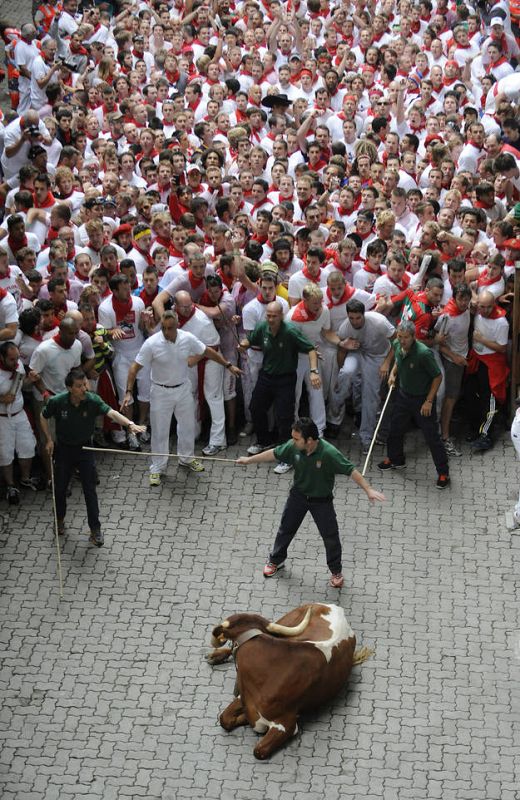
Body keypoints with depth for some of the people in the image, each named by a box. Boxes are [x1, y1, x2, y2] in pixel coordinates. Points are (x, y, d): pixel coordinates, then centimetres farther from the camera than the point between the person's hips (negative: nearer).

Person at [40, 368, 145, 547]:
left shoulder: (93, 400, -22)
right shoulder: (57, 402, -19)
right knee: (60, 488, 11)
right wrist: (49, 439, -5)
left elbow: (111, 413, -37)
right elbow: (43, 418, 1)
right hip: (63, 449, 1)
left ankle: (95, 529, 8)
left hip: (85, 448, -1)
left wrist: (130, 424, -53)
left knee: (90, 490, -3)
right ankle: (60, 520, 37)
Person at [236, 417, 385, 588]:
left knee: (331, 536, 6)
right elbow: (274, 454, -4)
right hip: (298, 495, 3)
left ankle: (336, 571, 28)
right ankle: (276, 561, 41)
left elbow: (351, 470, -31)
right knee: (286, 529, 17)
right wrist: (249, 460, 7)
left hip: (322, 500, -3)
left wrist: (368, 490, -37)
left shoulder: (328, 453, -35)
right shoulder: (293, 447, -21)